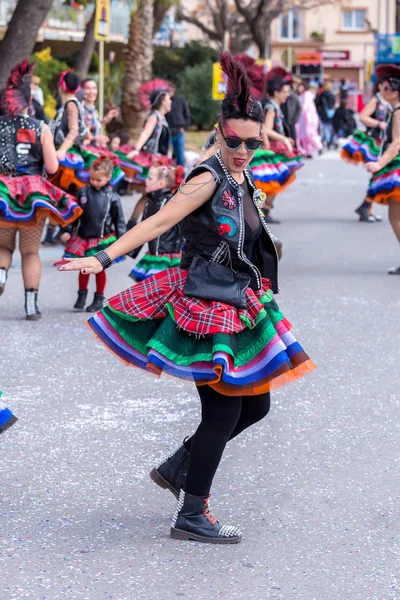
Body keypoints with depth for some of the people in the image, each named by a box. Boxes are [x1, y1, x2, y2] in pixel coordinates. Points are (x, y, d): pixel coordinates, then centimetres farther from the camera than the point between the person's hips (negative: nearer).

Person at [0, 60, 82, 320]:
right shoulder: (41, 128, -6)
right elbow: (52, 167, -7)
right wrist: (52, 154, 13)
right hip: (34, 192, -1)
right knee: (31, 251, 8)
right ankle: (32, 305, 4)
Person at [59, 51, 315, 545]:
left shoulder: (243, 180, 10)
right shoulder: (208, 179, -16)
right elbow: (158, 222, -24)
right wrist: (103, 259, -33)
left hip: (238, 308, 9)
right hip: (205, 309, -9)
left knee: (254, 405, 12)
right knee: (224, 411, -7)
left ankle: (176, 468, 28)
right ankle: (191, 518, 4)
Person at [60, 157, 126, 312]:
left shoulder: (112, 197, -6)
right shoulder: (83, 192, 0)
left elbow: (119, 220, -1)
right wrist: (68, 231, 2)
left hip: (103, 239, -2)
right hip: (83, 237, 2)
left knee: (99, 268, 5)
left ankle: (99, 299, 18)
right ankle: (81, 296, 25)